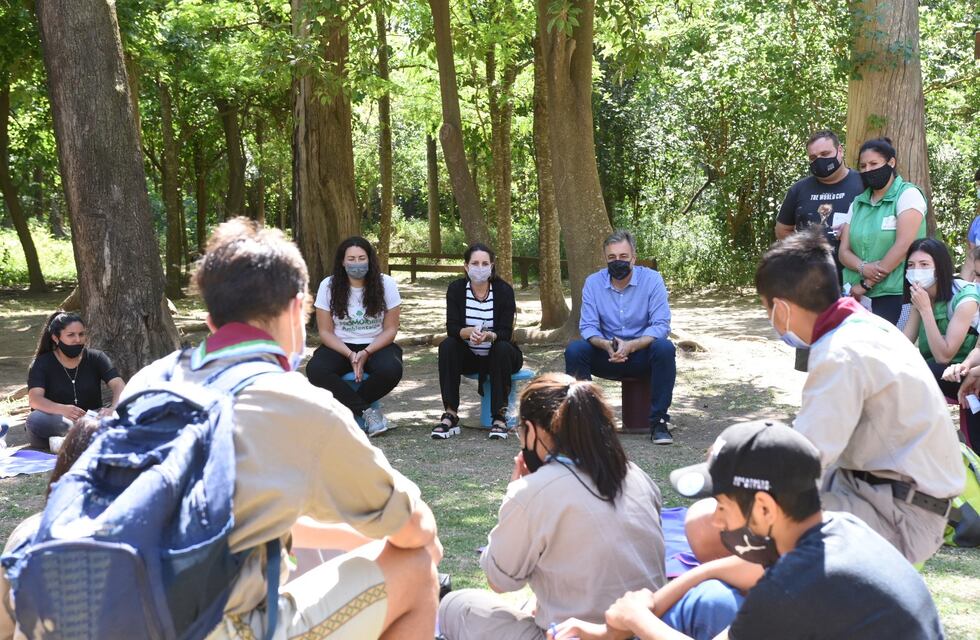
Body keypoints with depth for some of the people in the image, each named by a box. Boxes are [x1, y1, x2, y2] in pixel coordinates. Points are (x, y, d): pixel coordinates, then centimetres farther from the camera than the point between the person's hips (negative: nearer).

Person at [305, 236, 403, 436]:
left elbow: (390, 329, -3)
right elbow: (325, 332, -2)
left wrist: (366, 353, -18)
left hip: (376, 345, 0)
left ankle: (351, 411, -14)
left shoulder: (386, 284, -5)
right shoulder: (328, 286, -4)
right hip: (340, 346, 1)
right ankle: (366, 412, -24)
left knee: (391, 369, -35)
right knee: (315, 369, -32)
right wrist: (350, 355, -18)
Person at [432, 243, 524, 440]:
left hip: (498, 356, -2)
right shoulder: (456, 289, -8)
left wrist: (489, 335, -42)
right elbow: (452, 328, -17)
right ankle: (450, 416, -28)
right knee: (447, 346, -27)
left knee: (503, 349, -34)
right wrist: (469, 332, -40)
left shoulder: (504, 290, -13)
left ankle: (500, 416, -27)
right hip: (469, 357, 2)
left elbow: (505, 333, -19)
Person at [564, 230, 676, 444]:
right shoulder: (593, 282, -2)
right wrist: (607, 345, -29)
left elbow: (661, 325, -16)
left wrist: (631, 346, -31)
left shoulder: (652, 279, -9)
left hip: (642, 354, -2)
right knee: (574, 350, -24)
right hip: (607, 355, 2)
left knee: (665, 348, -33)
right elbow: (588, 326, -6)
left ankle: (659, 421, -25)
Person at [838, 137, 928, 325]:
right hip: (855, 295, 5)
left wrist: (866, 285, -11)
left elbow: (903, 246, -12)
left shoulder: (908, 195, -2)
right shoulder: (857, 203, 15)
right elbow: (844, 251, 11)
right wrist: (862, 267, -13)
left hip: (894, 294, -5)